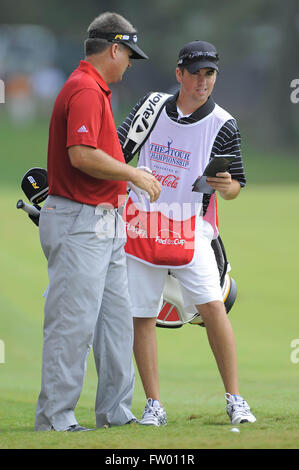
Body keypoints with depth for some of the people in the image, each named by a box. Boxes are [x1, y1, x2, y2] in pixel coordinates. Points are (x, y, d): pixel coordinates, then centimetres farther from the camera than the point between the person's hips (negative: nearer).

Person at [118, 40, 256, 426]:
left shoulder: (223, 126, -4)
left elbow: (234, 188, -1)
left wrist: (226, 185, -23)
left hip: (190, 231, -3)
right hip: (141, 227, 3)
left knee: (212, 307, -16)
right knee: (141, 316, 2)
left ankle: (234, 400, -8)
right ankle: (153, 406, 9)